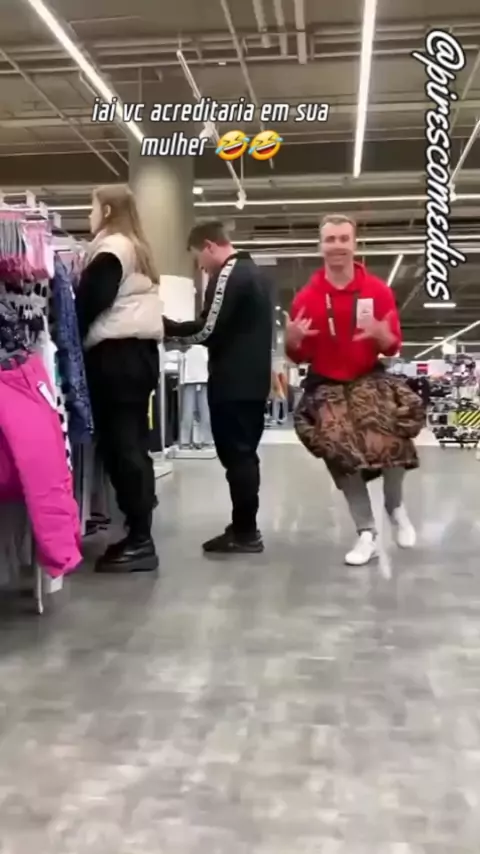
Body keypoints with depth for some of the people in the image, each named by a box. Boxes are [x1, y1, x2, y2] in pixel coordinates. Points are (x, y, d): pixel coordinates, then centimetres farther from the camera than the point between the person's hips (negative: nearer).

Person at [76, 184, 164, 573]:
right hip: (140, 350, 9)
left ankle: (140, 541, -6)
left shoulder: (110, 249, -6)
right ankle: (139, 536, 13)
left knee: (119, 445, -8)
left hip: (116, 354, -9)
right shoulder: (137, 249, 23)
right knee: (133, 443, 9)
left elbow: (89, 302, -13)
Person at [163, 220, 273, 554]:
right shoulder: (253, 272, 18)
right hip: (253, 379, 10)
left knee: (235, 455, -3)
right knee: (245, 454, 13)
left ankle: (244, 533, 3)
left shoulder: (229, 275, -12)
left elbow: (208, 330, -17)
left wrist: (165, 327, -3)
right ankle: (246, 528, 20)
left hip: (233, 383, -10)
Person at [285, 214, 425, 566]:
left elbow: (393, 347, -1)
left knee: (392, 439, -23)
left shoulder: (379, 291, -4)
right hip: (326, 387, 1)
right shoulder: (306, 298, -5)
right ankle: (367, 533, 14)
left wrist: (381, 333, -24)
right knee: (342, 454, -3)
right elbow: (300, 356, 0)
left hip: (370, 380, -1)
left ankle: (396, 506, 8)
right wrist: (291, 340, -23)